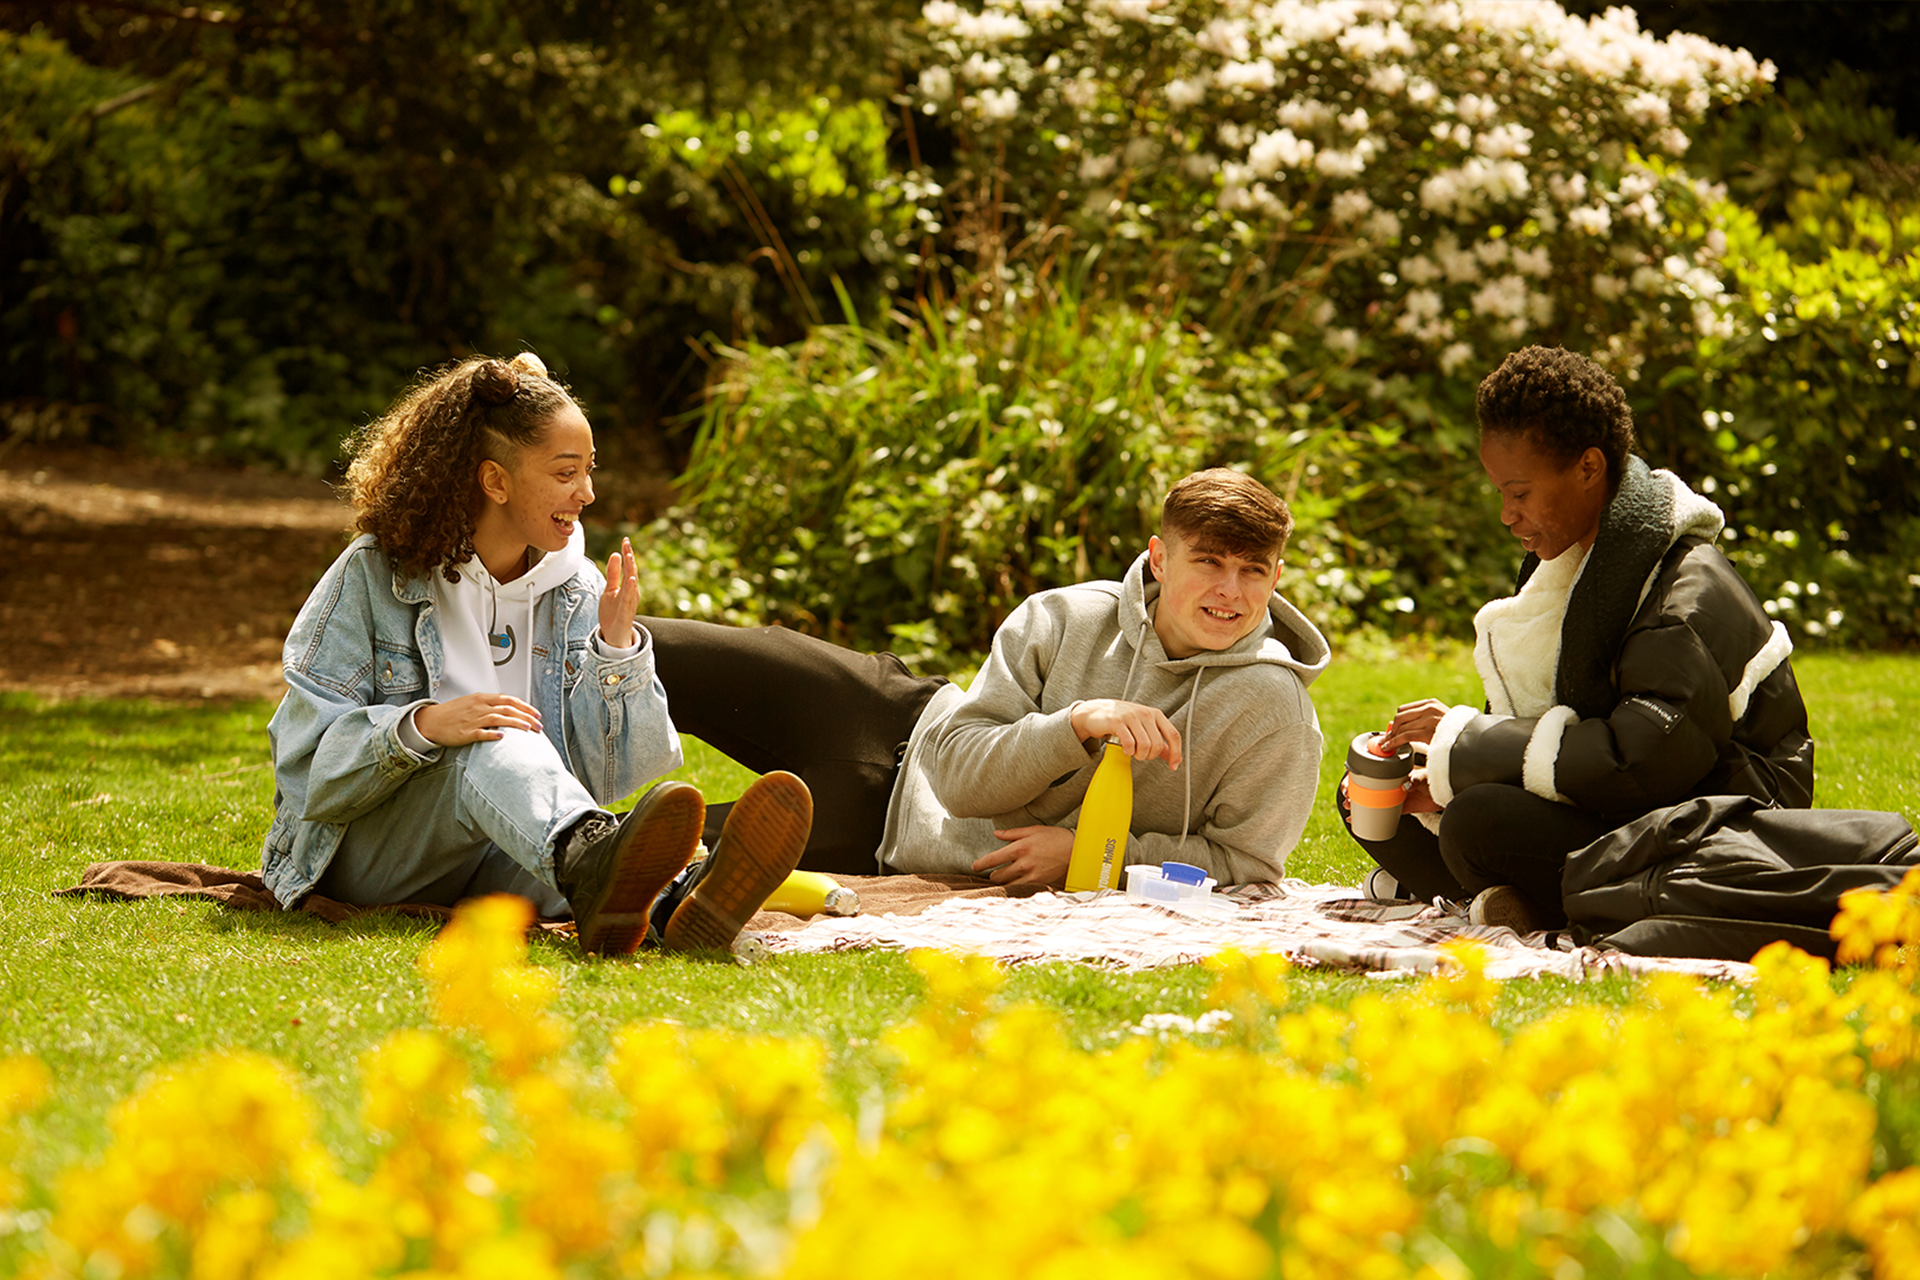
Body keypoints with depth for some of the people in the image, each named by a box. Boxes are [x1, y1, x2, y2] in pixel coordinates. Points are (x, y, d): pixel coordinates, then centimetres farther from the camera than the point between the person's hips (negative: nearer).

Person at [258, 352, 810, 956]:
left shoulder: (576, 590, 8)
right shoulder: (374, 576, -4)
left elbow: (605, 774, 3)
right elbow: (307, 763, -10)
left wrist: (617, 647, -11)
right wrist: (420, 728, -28)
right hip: (364, 853, -3)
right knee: (492, 739, -34)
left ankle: (683, 902, -68)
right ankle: (590, 865, -70)